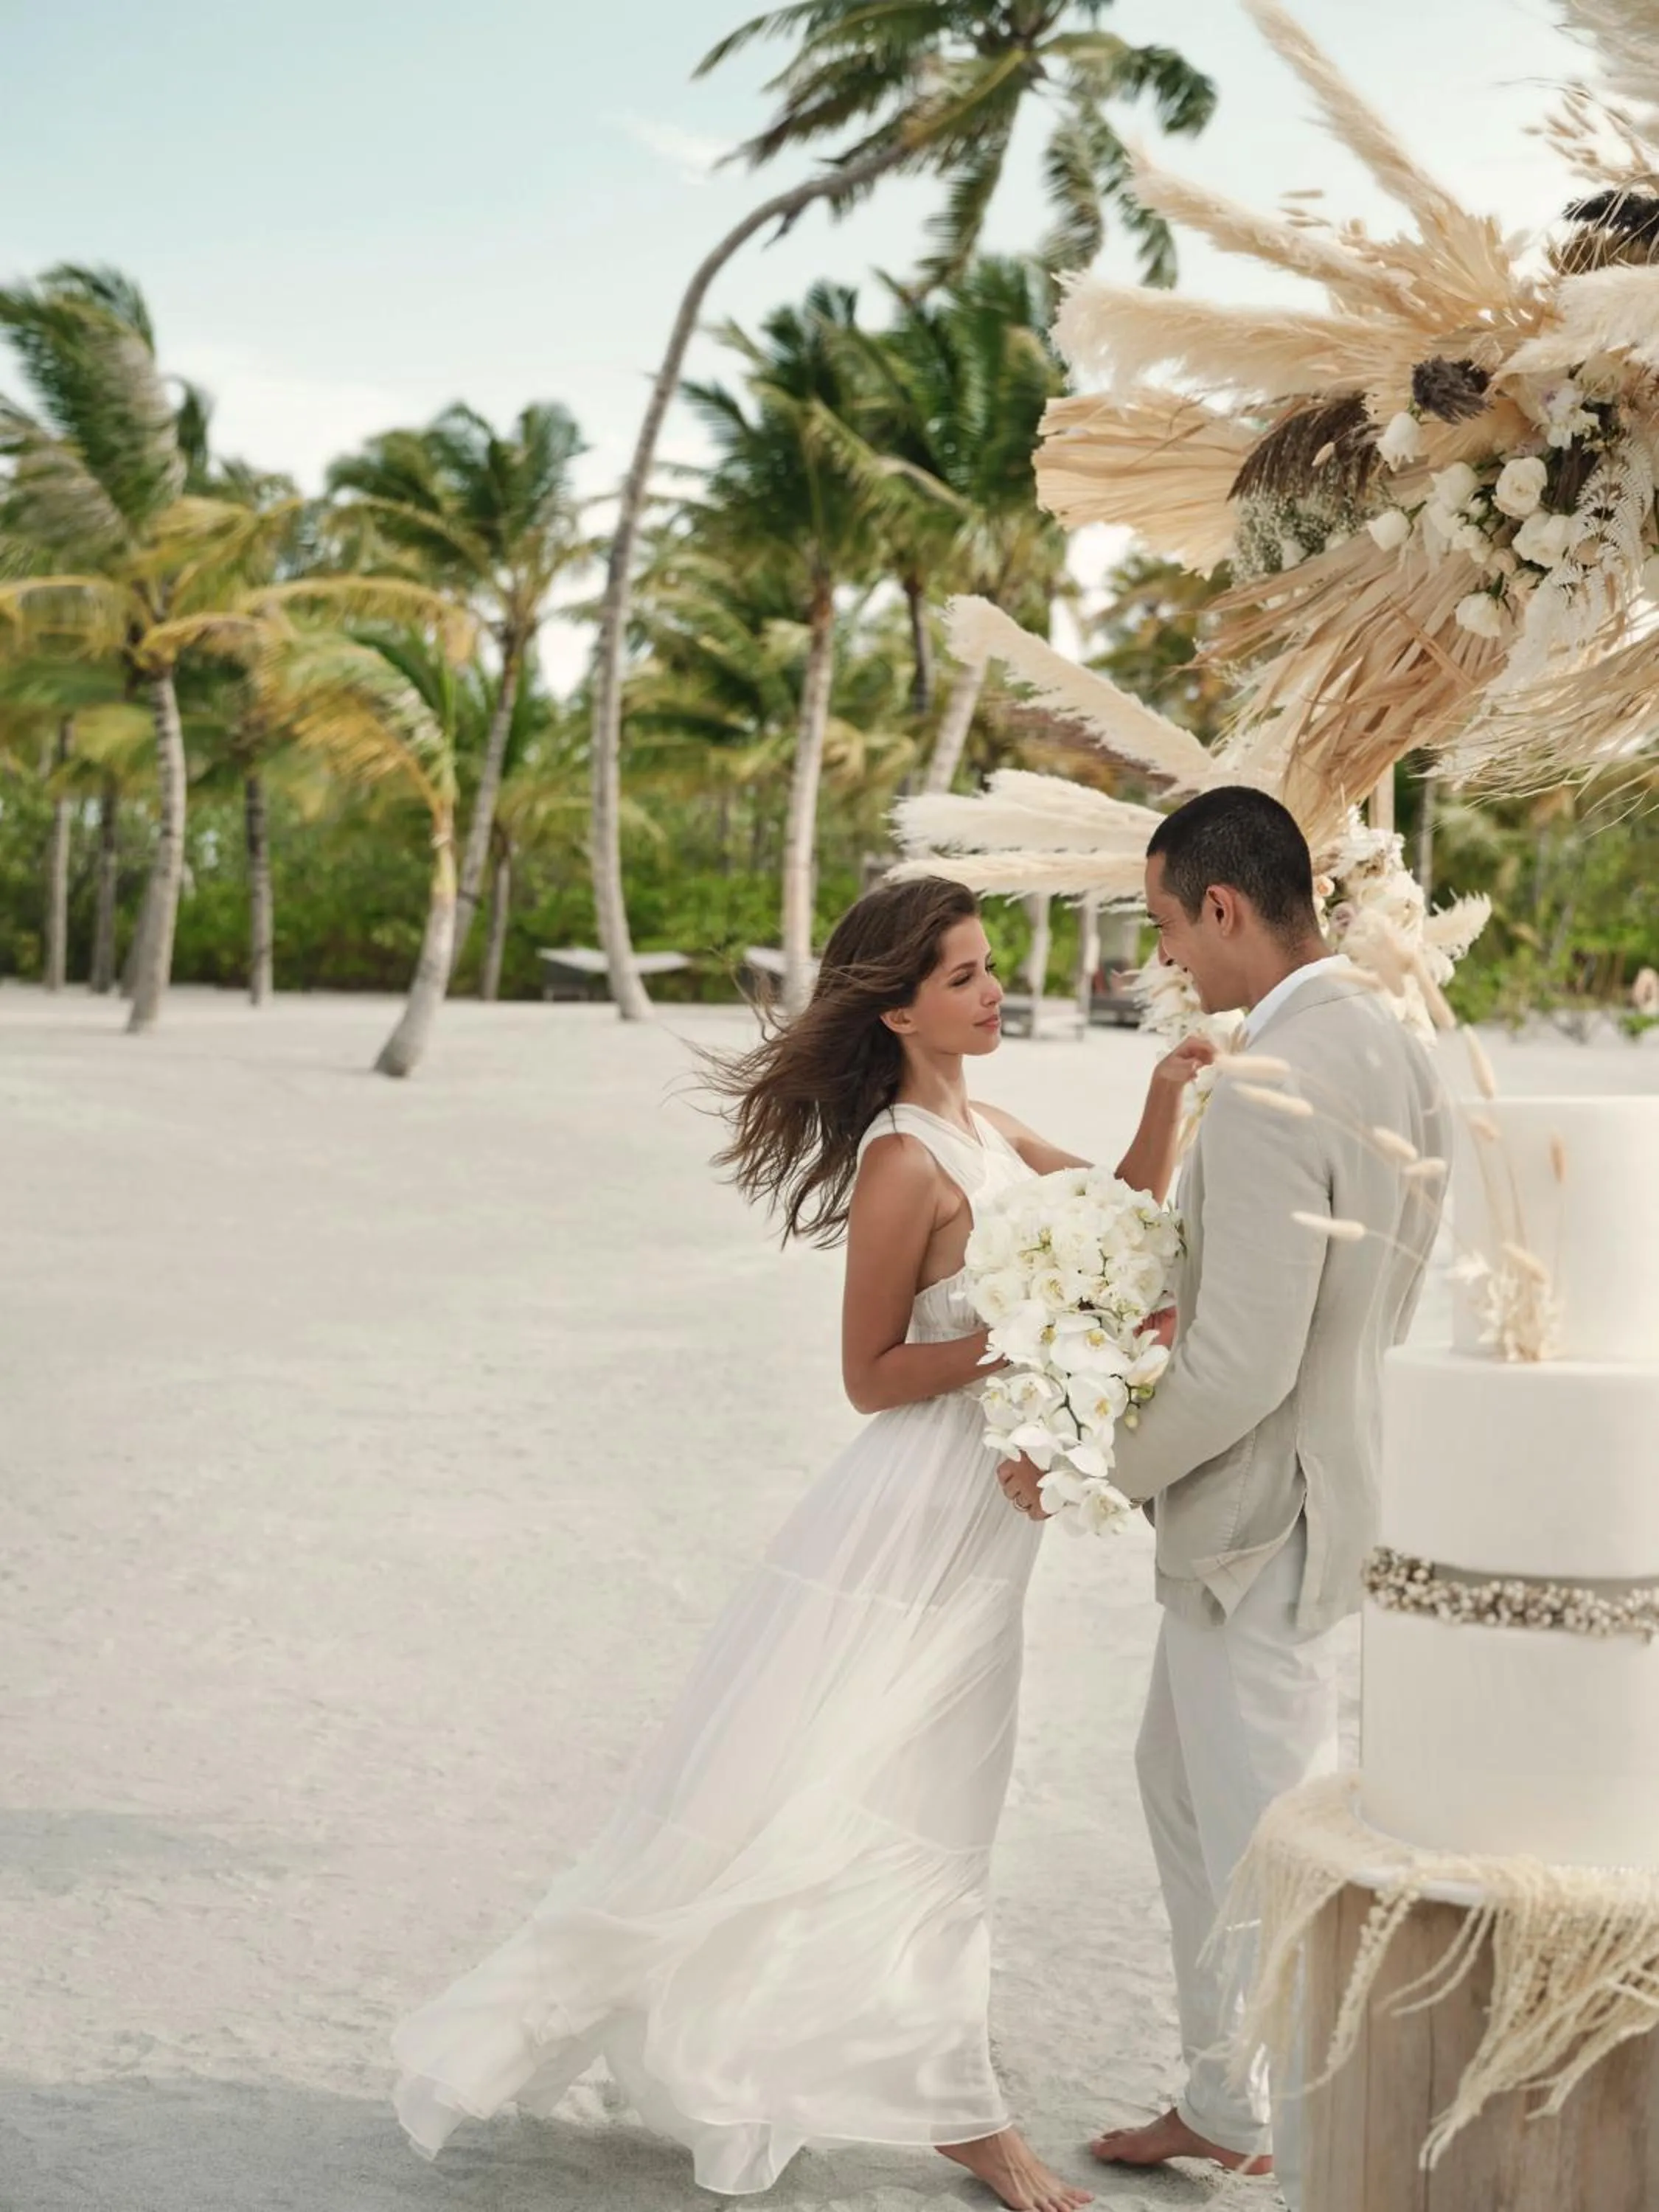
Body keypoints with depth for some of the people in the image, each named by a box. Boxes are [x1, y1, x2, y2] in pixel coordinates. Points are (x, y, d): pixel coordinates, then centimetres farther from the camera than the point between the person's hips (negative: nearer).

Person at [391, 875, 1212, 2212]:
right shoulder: (904, 1162, -16)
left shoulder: (986, 1133, 9)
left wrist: (1167, 1096, 0)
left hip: (981, 1527, 9)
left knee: (927, 1823, 15)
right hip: (916, 1517, -9)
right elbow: (871, 1376, -13)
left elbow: (1130, 1204, 15)